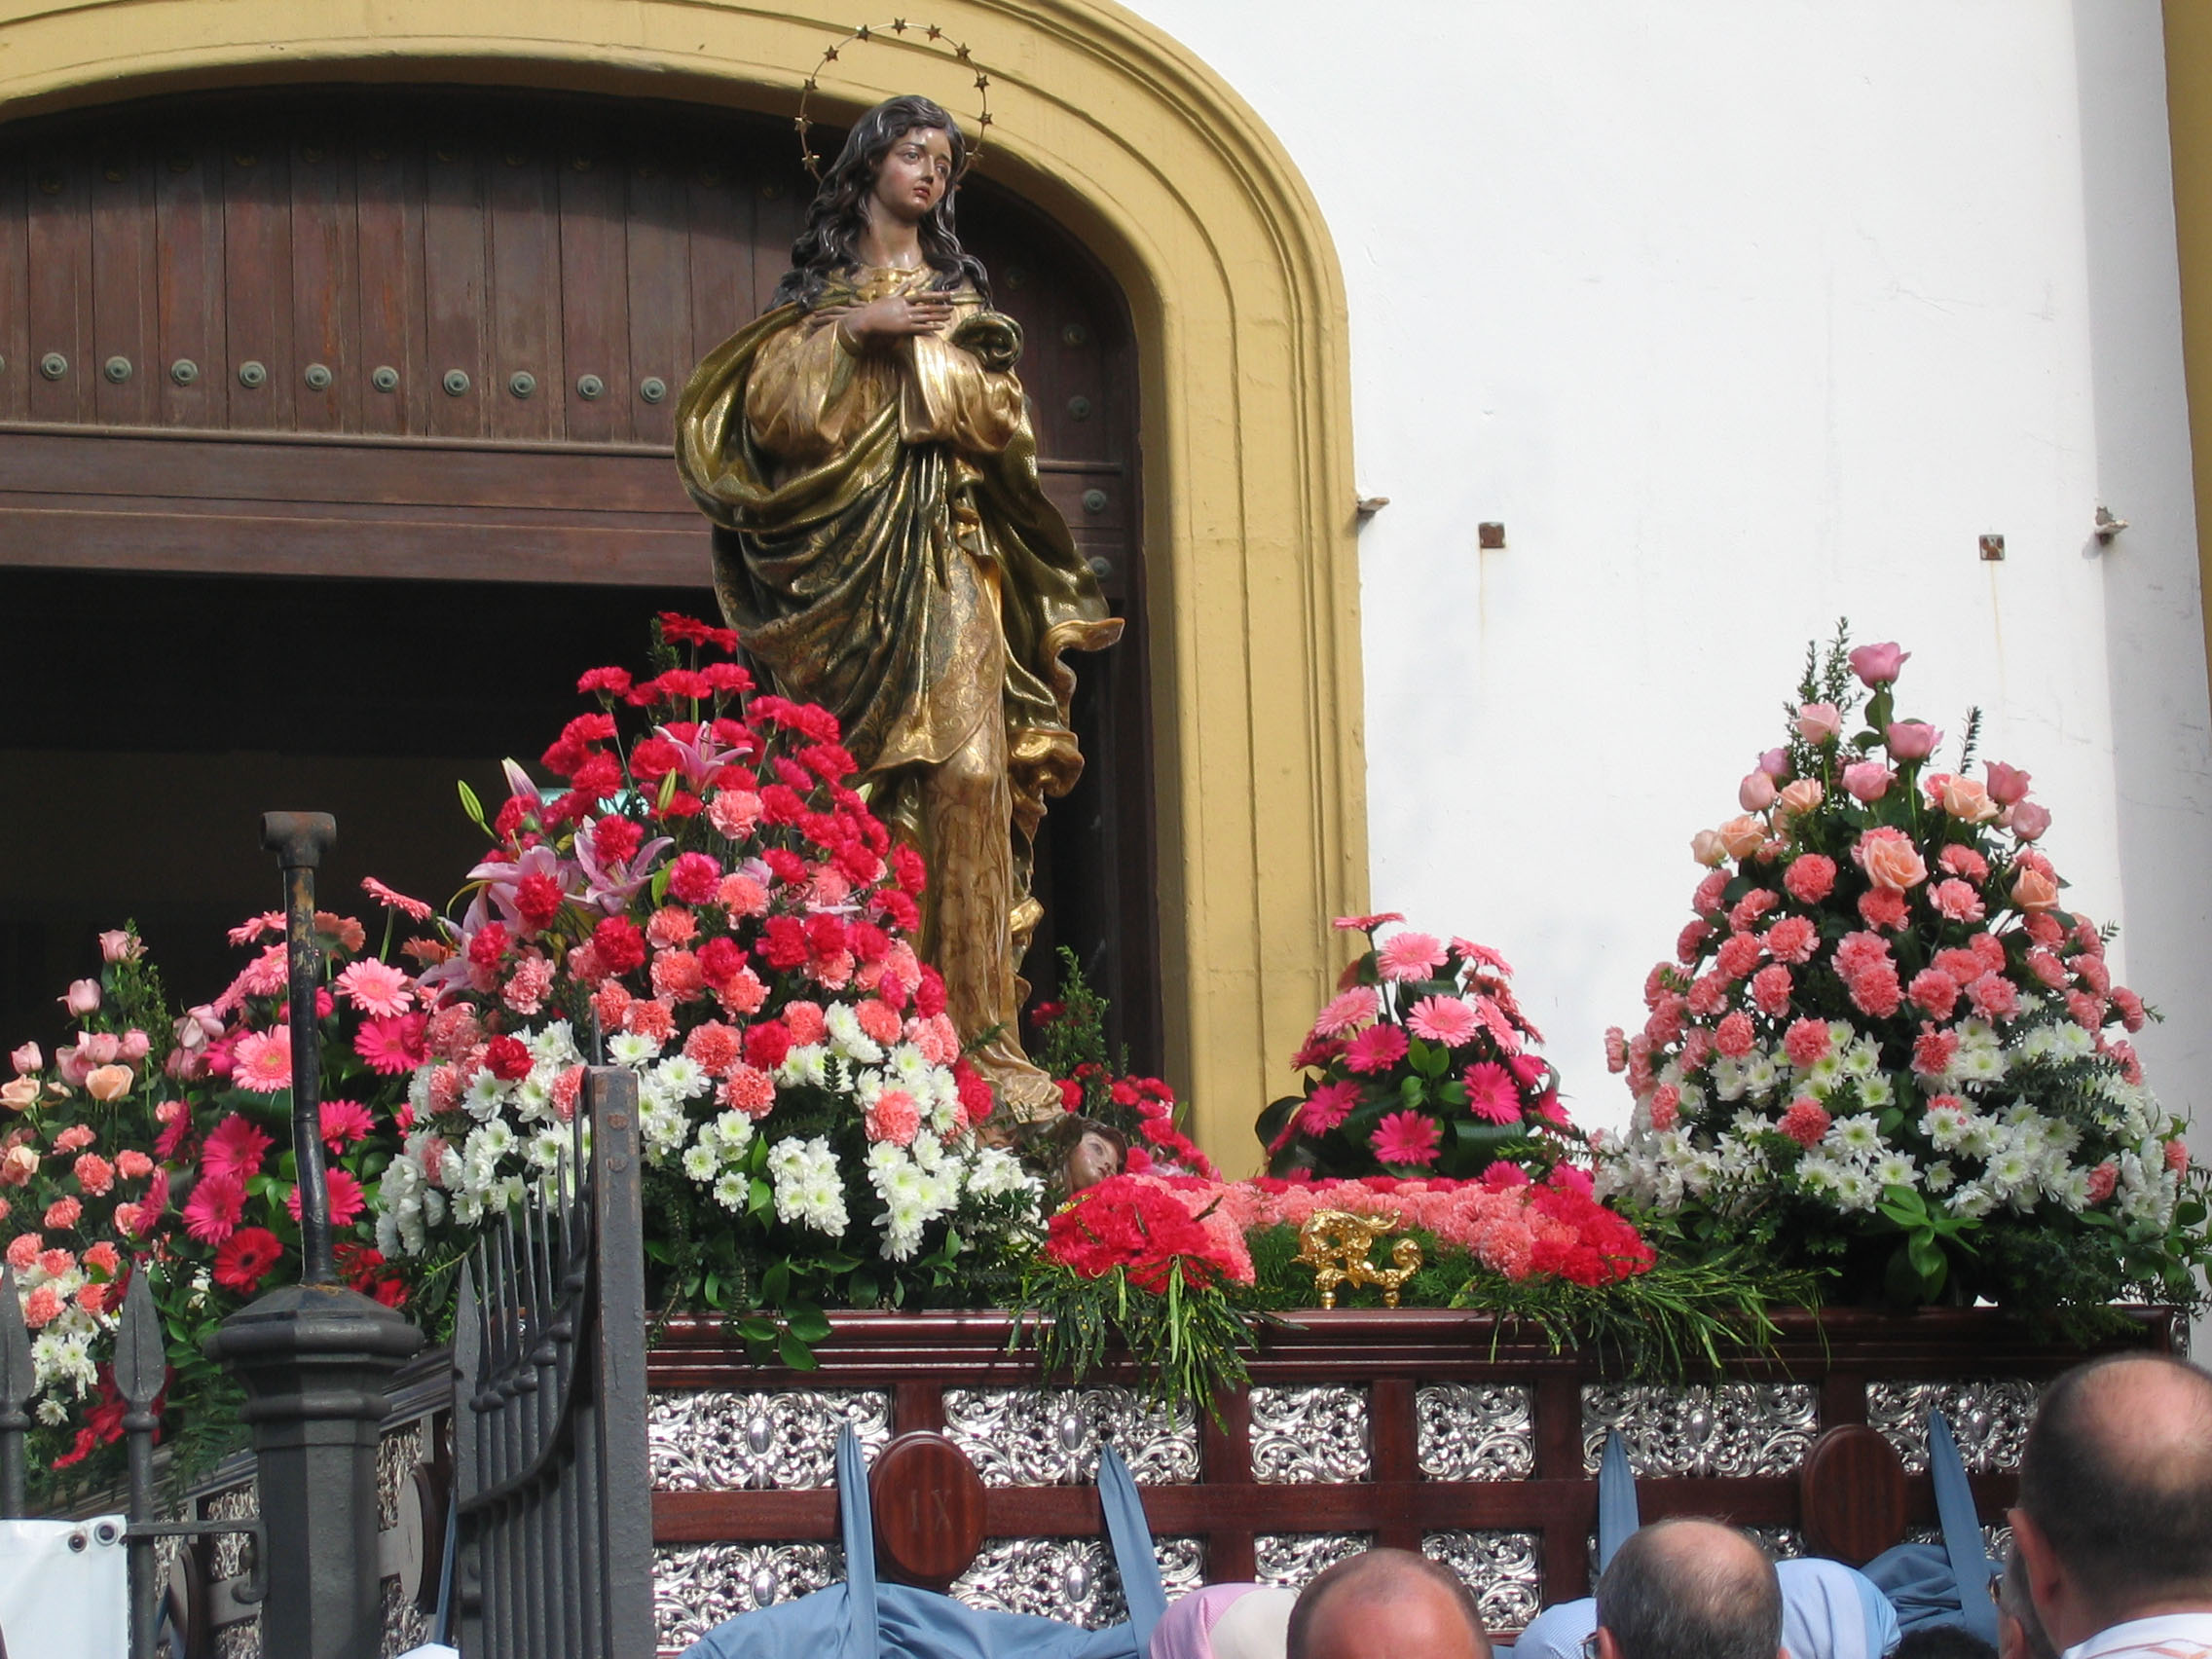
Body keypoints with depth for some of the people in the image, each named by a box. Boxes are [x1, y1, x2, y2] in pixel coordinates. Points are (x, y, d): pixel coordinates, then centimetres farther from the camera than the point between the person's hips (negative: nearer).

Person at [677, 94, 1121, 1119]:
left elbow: (1002, 422, 9)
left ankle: (979, 1024, -20)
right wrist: (851, 333, -8)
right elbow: (767, 401, 1)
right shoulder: (816, 290, 16)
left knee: (965, 769, -15)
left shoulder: (959, 294, 19)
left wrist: (931, 353, -4)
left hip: (947, 556, 0)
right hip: (846, 561, 0)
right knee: (862, 786, -7)